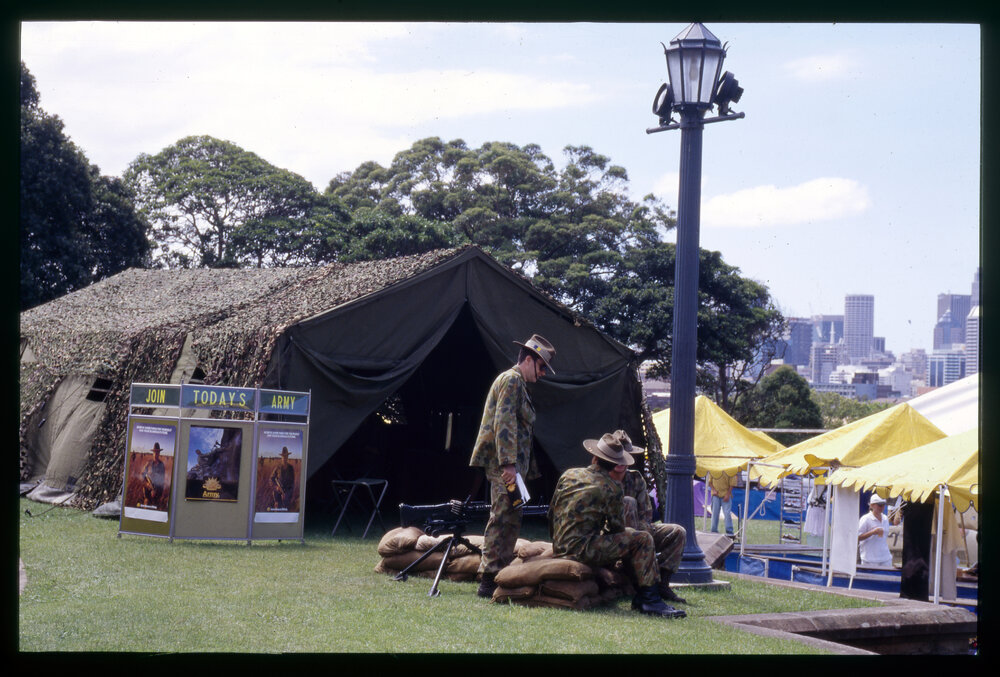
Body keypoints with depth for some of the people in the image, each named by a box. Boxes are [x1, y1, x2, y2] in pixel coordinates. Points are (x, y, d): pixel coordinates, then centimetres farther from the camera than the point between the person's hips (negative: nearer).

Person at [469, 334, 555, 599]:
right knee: (502, 519, -12)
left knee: (510, 520, 11)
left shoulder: (517, 383, 22)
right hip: (503, 464, -10)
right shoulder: (511, 380, -9)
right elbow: (504, 423, -19)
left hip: (511, 464, 10)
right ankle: (488, 581, -12)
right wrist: (509, 463, -24)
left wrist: (527, 467, 23)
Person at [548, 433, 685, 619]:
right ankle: (649, 599, -6)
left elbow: (551, 511, 20)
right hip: (581, 551, -8)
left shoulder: (569, 474, 12)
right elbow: (617, 528, 0)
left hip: (559, 550, 8)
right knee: (642, 540, -5)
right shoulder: (613, 488, -8)